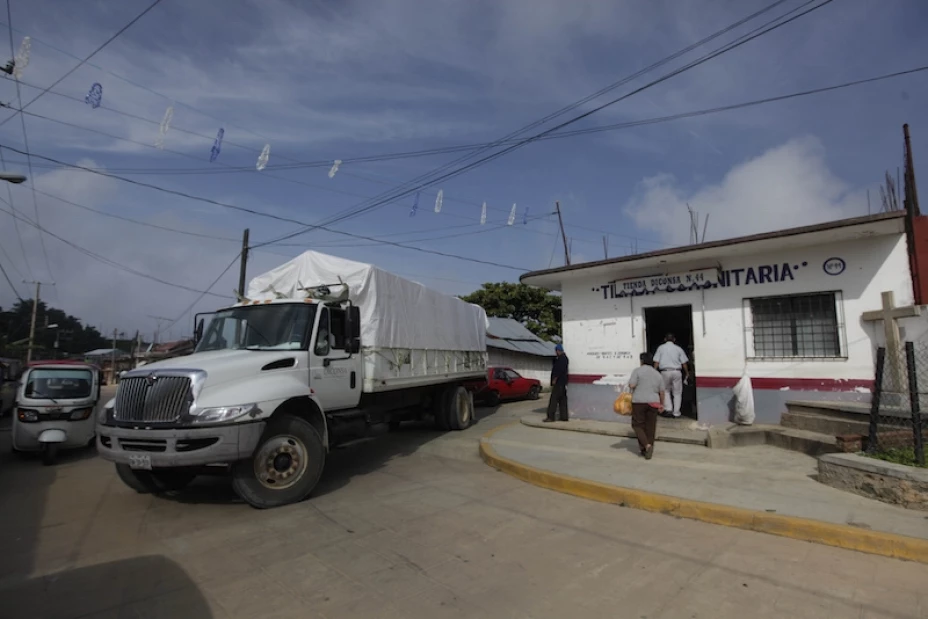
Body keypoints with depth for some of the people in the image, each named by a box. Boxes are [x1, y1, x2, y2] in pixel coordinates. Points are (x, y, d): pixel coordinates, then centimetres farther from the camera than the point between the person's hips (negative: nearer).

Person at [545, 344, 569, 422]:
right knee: (562, 400, 10)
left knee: (553, 400, -9)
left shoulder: (560, 359, -16)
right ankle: (563, 417, 12)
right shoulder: (565, 358, 17)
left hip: (558, 383, -10)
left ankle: (550, 417, -9)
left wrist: (554, 380, -16)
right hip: (563, 383, 10)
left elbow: (558, 371, -24)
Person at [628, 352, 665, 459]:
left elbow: (631, 385, -13)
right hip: (653, 402, 4)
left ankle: (646, 445, -11)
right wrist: (661, 404, 21)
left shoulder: (638, 370, -4)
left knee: (638, 425, 5)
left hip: (639, 402, -4)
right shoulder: (658, 374, 11)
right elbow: (662, 392, 11)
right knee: (650, 427, 9)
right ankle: (648, 449, 12)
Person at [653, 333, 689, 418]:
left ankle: (668, 409, 2)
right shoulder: (678, 349, 7)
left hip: (665, 372, 0)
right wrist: (687, 373, 19)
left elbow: (656, 362, 0)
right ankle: (676, 412, 10)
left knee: (666, 390, 15)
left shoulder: (660, 348, 6)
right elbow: (684, 363, 6)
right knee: (677, 392, 9)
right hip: (677, 372, 0)